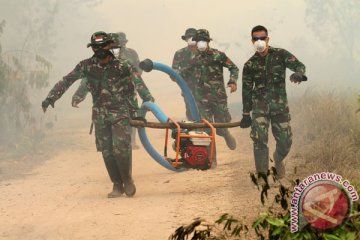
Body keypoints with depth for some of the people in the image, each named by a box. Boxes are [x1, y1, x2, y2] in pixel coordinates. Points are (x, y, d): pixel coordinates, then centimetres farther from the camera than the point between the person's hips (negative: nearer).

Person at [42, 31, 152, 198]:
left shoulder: (121, 66, -9)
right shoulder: (86, 66, -4)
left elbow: (138, 84, 1)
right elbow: (66, 81, -2)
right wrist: (51, 97, -9)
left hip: (120, 112, -3)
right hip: (99, 114, 3)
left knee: (120, 148, -15)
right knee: (106, 151, 3)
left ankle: (127, 180, 6)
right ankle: (117, 185, 14)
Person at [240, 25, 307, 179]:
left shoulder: (280, 55, 1)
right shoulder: (250, 64, 4)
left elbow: (299, 65, -9)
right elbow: (246, 90, 9)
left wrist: (299, 74, -34)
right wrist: (246, 114, 9)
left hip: (280, 105, 0)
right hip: (260, 104, 0)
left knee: (285, 141, 2)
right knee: (259, 139, -17)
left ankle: (278, 160, 36)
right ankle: (262, 174, -9)